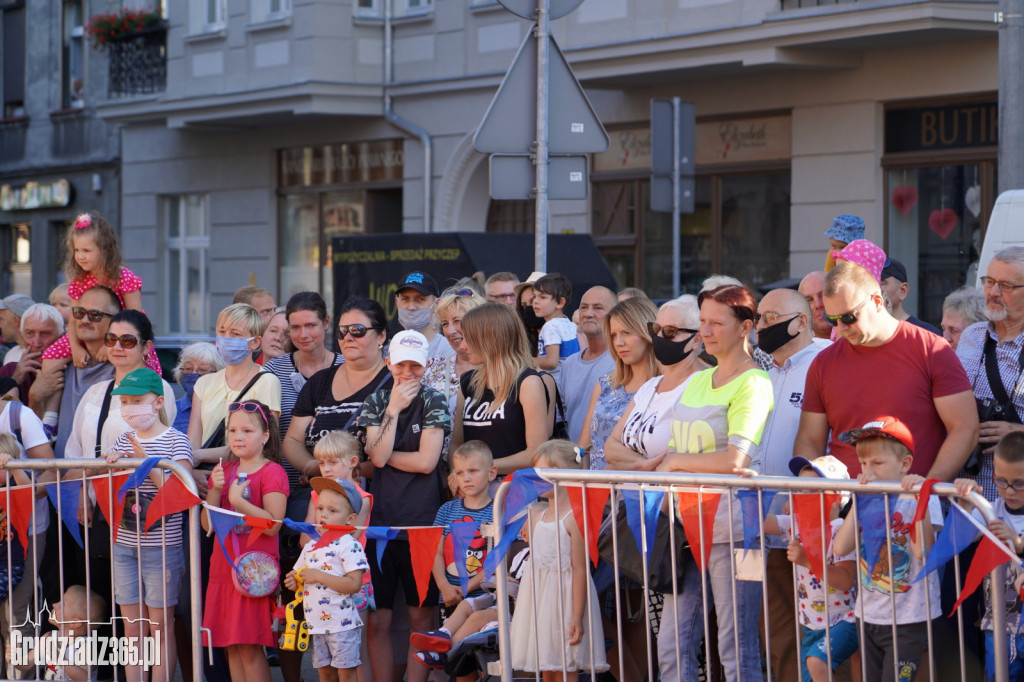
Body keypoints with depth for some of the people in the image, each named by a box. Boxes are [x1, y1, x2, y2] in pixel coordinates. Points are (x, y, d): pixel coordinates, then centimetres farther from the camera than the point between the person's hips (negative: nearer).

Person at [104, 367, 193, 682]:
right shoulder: (123, 442, 11)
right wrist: (110, 466, -7)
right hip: (125, 546, 5)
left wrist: (147, 463, -23)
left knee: (160, 629, -1)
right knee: (133, 630, 8)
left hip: (161, 547, -5)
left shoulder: (175, 441, -6)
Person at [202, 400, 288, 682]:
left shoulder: (272, 473, -6)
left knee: (250, 647, -7)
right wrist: (214, 492, -5)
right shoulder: (224, 472, 13)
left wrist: (238, 501, -18)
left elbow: (273, 525, -15)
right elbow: (207, 524, 9)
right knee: (231, 647, 7)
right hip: (224, 568, 7)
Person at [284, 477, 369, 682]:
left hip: (342, 624, -7)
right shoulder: (311, 546, 12)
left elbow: (354, 584, -21)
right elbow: (303, 575, 26)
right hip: (318, 624, 7)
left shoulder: (349, 545, -12)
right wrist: (295, 581, 1)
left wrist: (319, 576, -21)